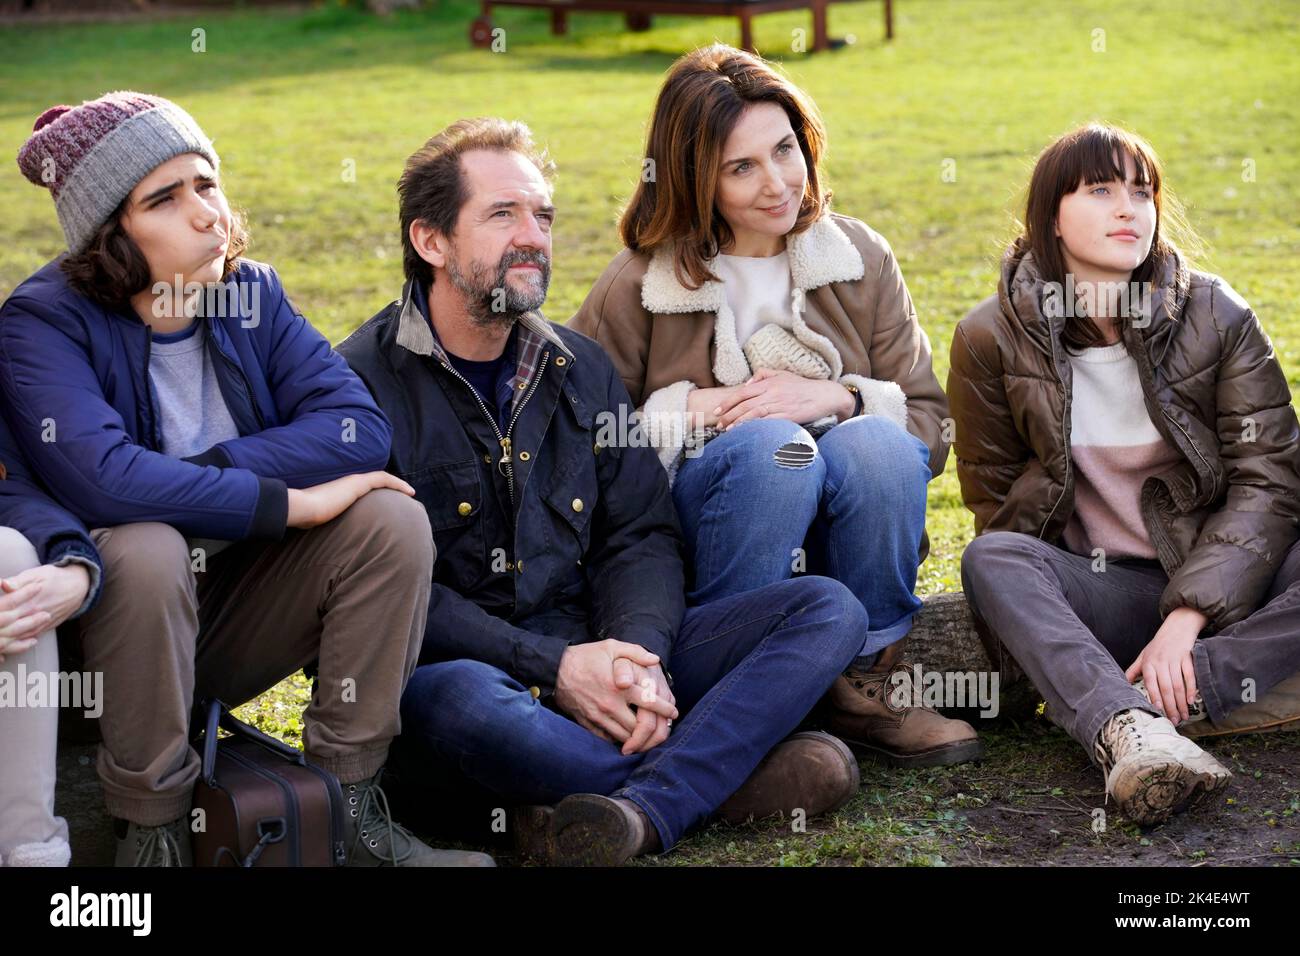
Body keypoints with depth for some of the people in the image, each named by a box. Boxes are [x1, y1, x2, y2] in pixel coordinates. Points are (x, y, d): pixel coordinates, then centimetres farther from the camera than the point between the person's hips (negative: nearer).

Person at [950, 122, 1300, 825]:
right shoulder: (991, 337, -3)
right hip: (1090, 594, 0)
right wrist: (1040, 601, -14)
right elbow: (993, 497, 3)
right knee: (990, 560, -32)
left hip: (1216, 584, 1)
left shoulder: (1217, 316, -3)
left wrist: (1188, 617, -21)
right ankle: (1127, 731, -53)